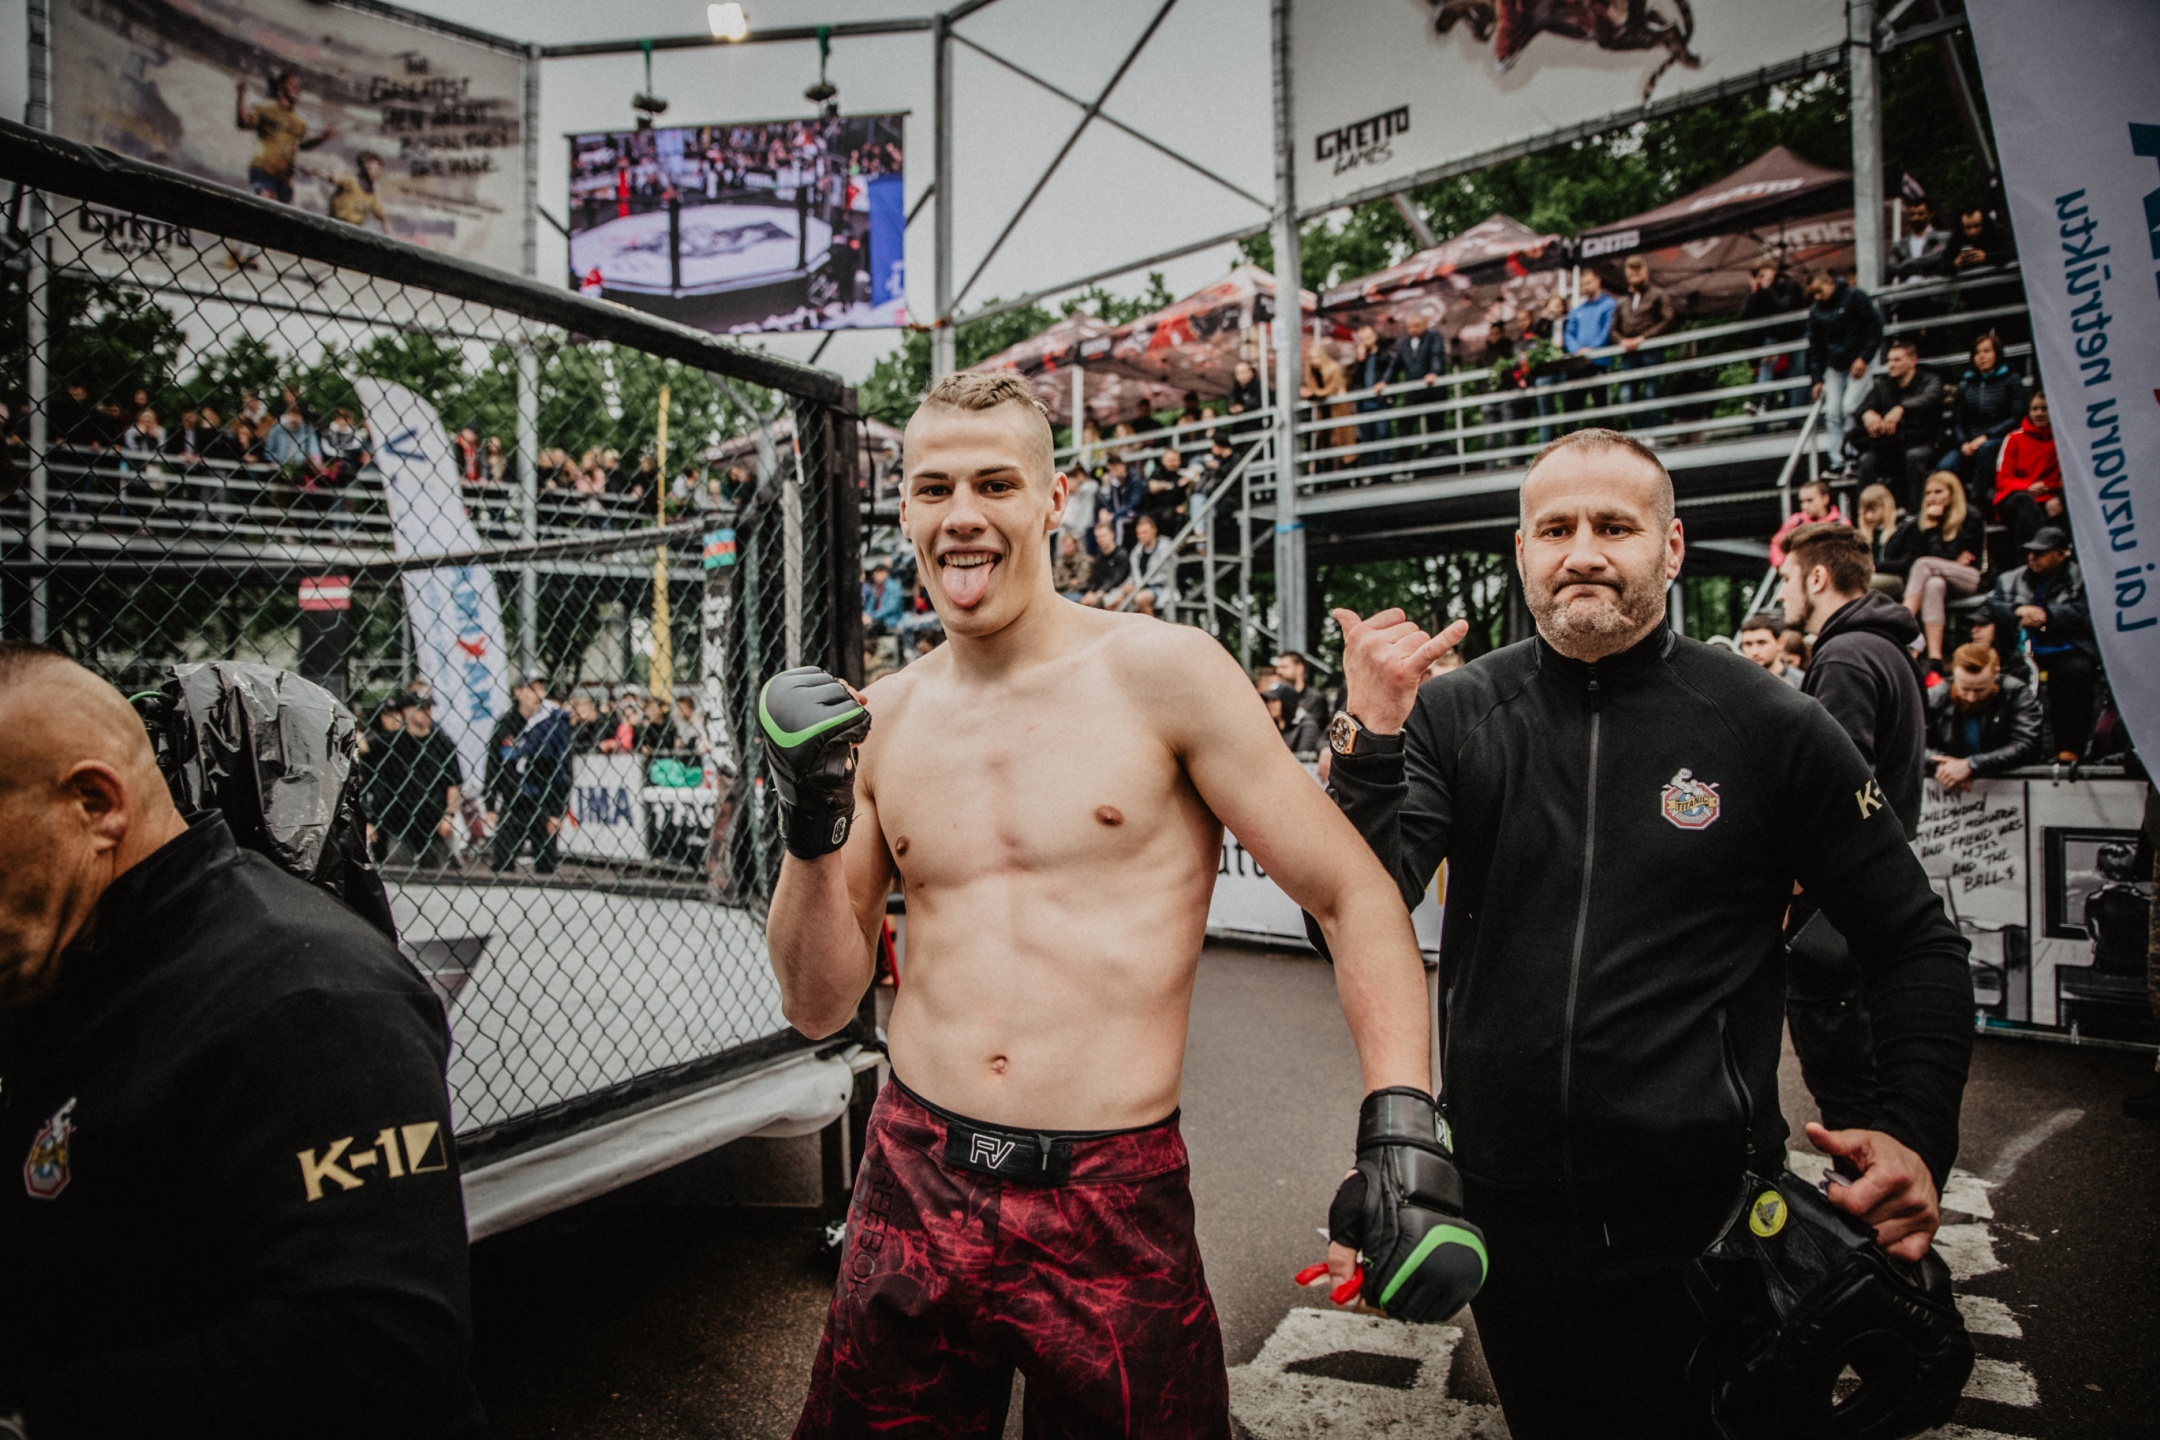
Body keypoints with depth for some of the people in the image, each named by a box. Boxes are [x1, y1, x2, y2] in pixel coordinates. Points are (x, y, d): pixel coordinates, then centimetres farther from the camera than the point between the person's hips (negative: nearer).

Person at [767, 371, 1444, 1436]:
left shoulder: (1164, 673, -9)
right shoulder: (876, 723, 3)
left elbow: (1354, 897, -7)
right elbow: (819, 1007, 6)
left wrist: (1399, 1119, -19)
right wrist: (811, 836, -10)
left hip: (1117, 1215, -3)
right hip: (911, 1196, 4)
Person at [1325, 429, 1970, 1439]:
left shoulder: (1771, 729, -8)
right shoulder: (1455, 714, -6)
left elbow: (1914, 944, 2)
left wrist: (1918, 1130, -11)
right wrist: (1370, 737, -25)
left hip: (1702, 1208, -2)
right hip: (1503, 1197, 2)